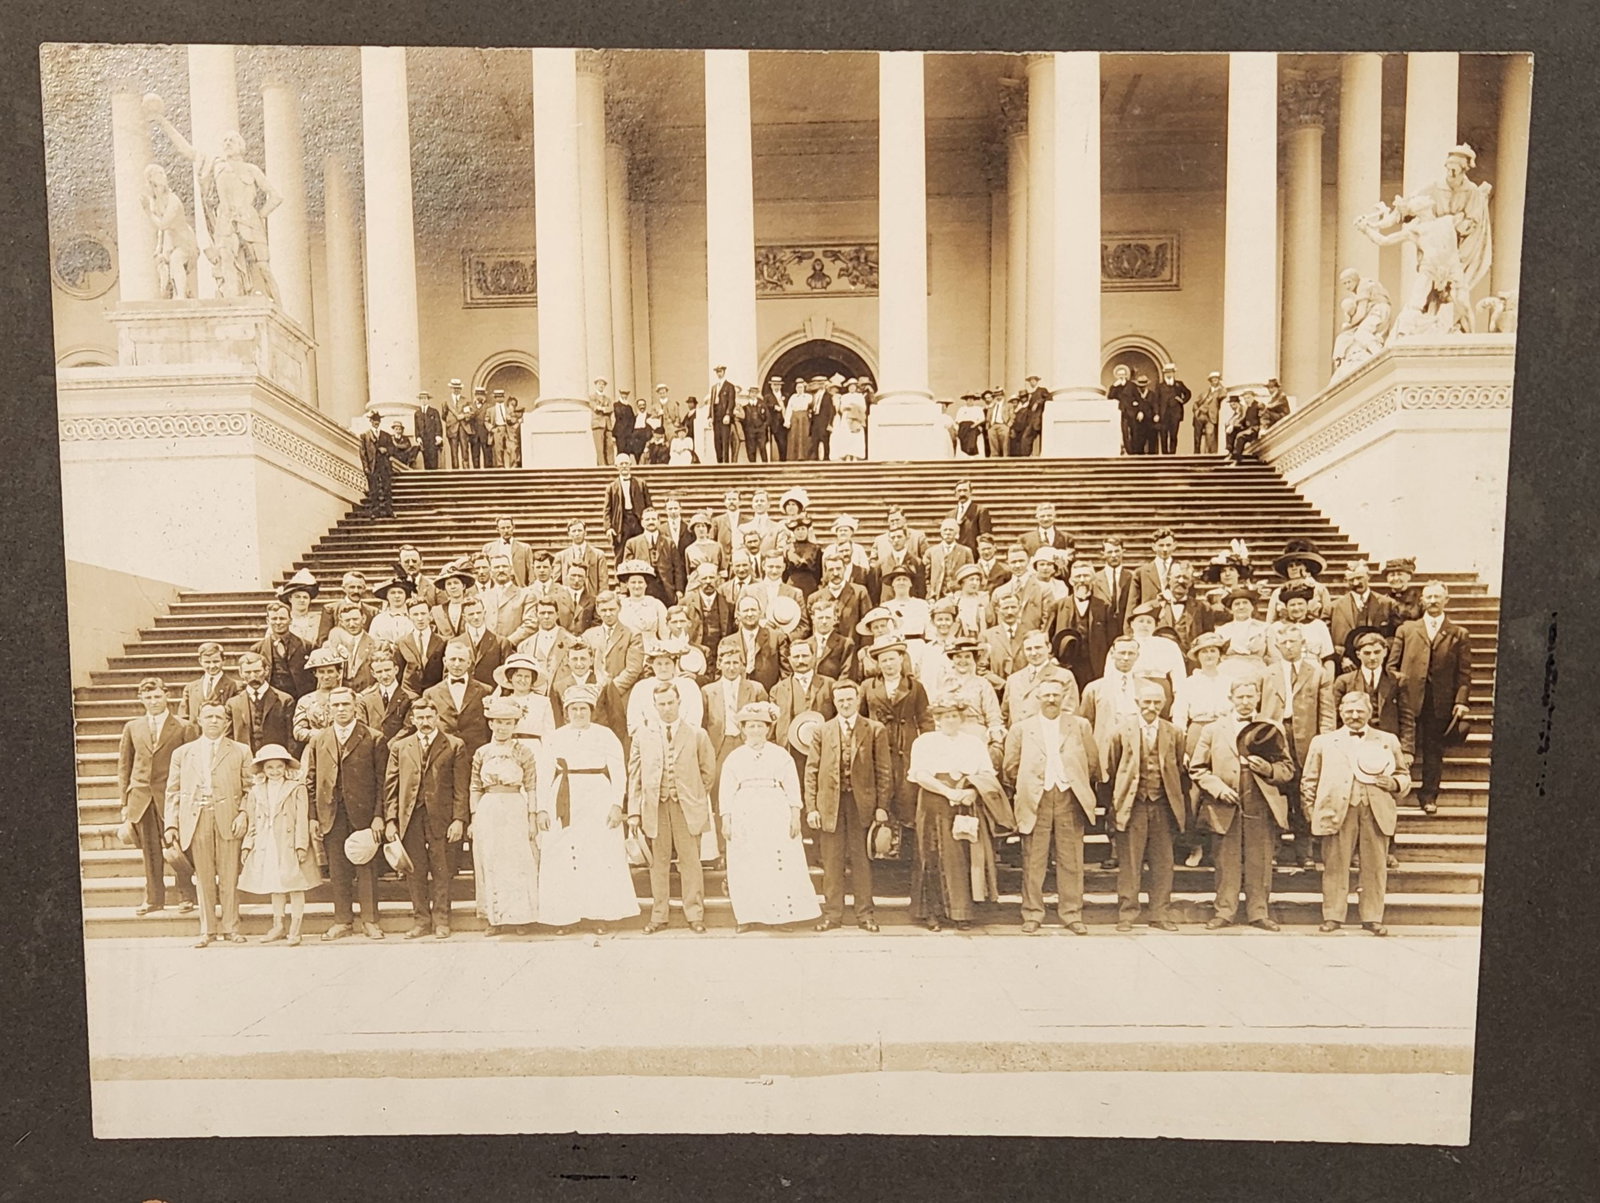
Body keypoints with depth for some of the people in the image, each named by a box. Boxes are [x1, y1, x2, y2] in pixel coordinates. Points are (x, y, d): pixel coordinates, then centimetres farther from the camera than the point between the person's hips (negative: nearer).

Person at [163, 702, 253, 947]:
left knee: (229, 878, 1)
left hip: (228, 821, -1)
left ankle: (230, 928, 10)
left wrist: (244, 813, -9)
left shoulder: (241, 752, 10)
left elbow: (249, 788, 6)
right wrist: (170, 825, 1)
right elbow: (173, 792, 10)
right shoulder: (182, 753, 14)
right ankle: (206, 930, 14)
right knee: (204, 879, 5)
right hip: (196, 821, 1)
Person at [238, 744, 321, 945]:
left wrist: (301, 845, -13)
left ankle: (294, 930, 5)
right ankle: (277, 926, 23)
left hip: (289, 845, -4)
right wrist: (247, 845, 6)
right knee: (275, 887, 13)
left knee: (295, 887, -1)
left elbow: (302, 820, -7)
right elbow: (252, 821, 12)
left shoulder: (297, 789, -3)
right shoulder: (256, 791, 9)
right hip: (266, 846, 4)